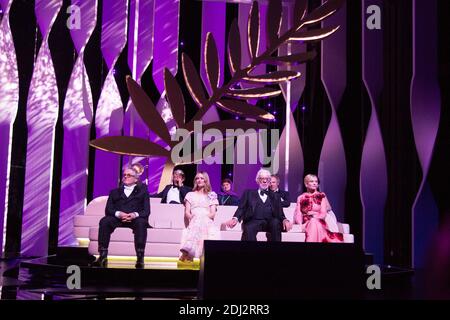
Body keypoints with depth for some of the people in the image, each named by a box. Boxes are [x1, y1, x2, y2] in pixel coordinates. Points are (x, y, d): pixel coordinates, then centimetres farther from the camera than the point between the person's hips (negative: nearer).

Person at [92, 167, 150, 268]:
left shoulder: (142, 191, 21)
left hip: (135, 218, -2)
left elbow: (146, 211, 7)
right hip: (117, 218, 2)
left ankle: (140, 258, -43)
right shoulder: (114, 192, 26)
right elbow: (108, 210, 11)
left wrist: (135, 214, -16)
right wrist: (118, 214, -13)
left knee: (141, 222, -36)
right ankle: (103, 256, -34)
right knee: (104, 221, -30)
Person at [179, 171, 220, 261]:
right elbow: (186, 212, 13)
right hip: (193, 223, 0)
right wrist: (192, 217, -9)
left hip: (207, 223, 0)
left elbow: (213, 214, 10)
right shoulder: (190, 195, 25)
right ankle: (186, 253, -47)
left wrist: (204, 217, -9)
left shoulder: (211, 195, 22)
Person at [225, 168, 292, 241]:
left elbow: (280, 214, 14)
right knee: (249, 229, -35)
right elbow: (241, 208, 8)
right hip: (253, 222, -1)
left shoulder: (275, 196, 24)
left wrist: (285, 220, -11)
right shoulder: (249, 193, 20)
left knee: (275, 222, -33)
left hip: (269, 223, 2)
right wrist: (235, 219, -15)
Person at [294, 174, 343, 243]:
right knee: (313, 222, -36)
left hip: (319, 223, 0)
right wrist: (300, 225, -15)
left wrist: (314, 217, -16)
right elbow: (298, 214, 5)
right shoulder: (301, 198, 15)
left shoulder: (321, 196, 14)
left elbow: (323, 214, 4)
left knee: (314, 222, -36)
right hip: (306, 223, 0)